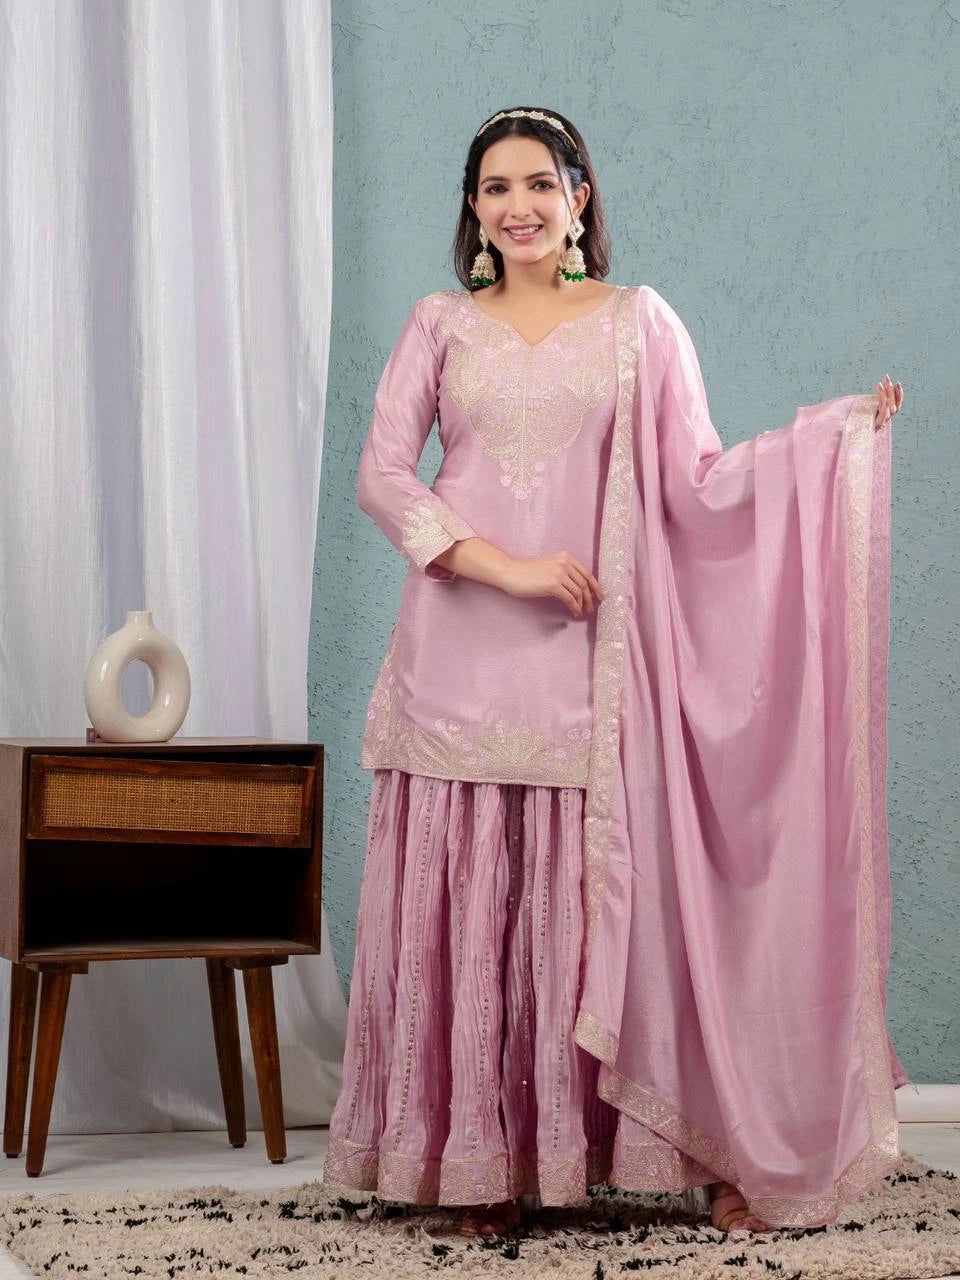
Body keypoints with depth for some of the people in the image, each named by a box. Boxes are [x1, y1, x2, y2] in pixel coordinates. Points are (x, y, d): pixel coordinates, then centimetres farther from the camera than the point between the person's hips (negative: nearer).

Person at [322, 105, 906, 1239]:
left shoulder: (638, 321, 9)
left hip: (588, 660, -1)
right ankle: (482, 1163, 11)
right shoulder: (440, 325, 10)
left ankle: (717, 1150, 8)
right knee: (467, 908, 0)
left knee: (598, 904, -3)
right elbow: (381, 473, 0)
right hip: (461, 659, 2)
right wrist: (504, 563, -12)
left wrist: (841, 426, -5)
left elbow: (698, 484, 4)